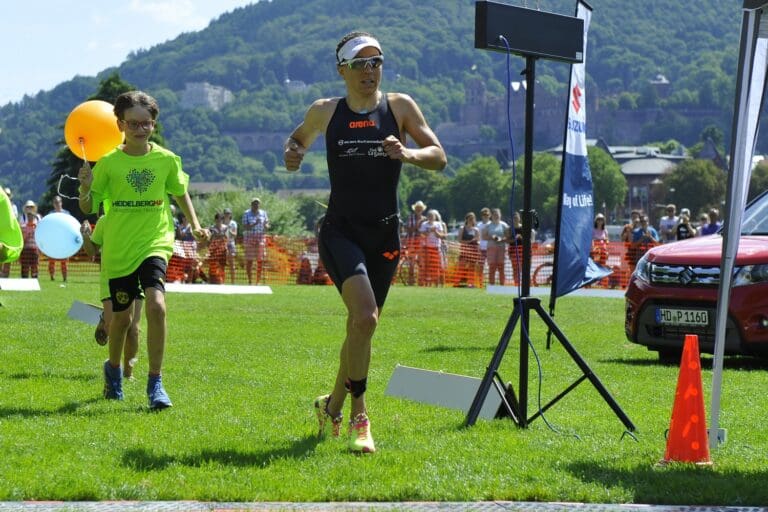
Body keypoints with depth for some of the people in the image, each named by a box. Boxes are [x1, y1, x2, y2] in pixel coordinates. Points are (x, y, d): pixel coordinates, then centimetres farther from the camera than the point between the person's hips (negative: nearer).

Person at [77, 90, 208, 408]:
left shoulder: (167, 160, 0)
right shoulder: (108, 162, -3)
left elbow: (180, 192, 19)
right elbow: (89, 208, 2)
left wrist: (194, 224, 10)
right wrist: (85, 187, -18)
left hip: (154, 244, 0)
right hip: (118, 249, 0)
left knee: (156, 305, -22)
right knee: (122, 316, 11)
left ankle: (155, 384, -14)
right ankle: (113, 368, 42)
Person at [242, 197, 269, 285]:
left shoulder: (263, 213, 9)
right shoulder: (246, 214, -1)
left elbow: (267, 226, 9)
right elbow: (245, 227, -9)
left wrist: (266, 225, -15)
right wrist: (255, 224, -23)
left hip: (260, 238, 3)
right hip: (249, 238, -3)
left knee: (260, 260, -1)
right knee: (249, 260, -3)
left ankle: (258, 281, 4)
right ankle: (250, 281, 2)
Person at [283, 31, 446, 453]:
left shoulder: (399, 107, 2)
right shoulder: (325, 112, 2)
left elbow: (438, 157, -1)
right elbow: (298, 138, 22)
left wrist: (408, 154, -22)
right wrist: (291, 153, -2)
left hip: (384, 235, 2)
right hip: (340, 232, -2)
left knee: (361, 326, 11)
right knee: (365, 316, -23)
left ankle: (333, 404, 34)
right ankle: (358, 414, -11)